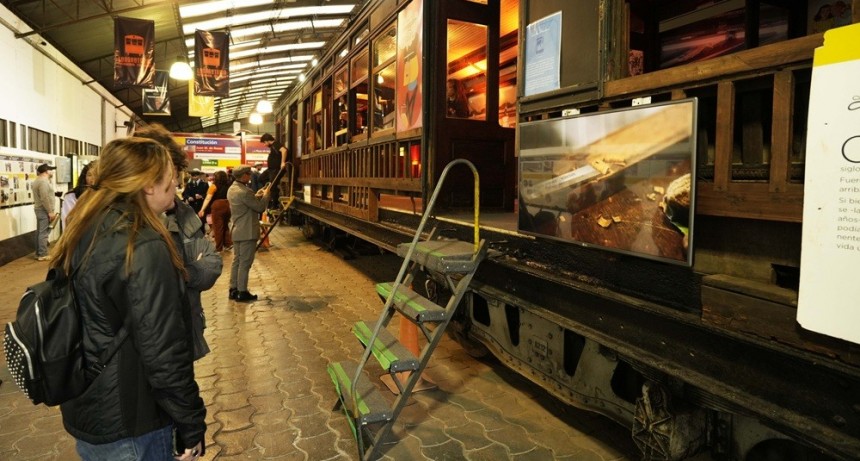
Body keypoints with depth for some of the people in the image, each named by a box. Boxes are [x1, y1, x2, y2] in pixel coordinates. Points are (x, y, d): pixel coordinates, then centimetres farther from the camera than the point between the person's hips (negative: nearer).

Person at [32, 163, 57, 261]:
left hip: (40, 209, 11)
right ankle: (43, 255, -7)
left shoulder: (37, 180, 17)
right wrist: (50, 212, -22)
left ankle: (38, 253, 20)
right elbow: (45, 199, -24)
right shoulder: (43, 181, -18)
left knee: (39, 232, 14)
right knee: (43, 233, -8)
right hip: (44, 211, -11)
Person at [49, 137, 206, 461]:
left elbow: (94, 324, 11)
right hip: (128, 425, -8)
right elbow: (163, 353, -25)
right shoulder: (144, 247, -25)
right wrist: (191, 426, -15)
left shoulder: (82, 234, 1)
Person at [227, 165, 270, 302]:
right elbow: (260, 207, -15)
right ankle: (242, 292, 3)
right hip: (247, 232, -10)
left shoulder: (232, 189, 9)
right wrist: (266, 194, -2)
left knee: (237, 260, 14)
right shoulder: (244, 191, -22)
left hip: (237, 231, 10)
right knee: (245, 263, -3)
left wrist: (257, 195, 12)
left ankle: (233, 290, 20)